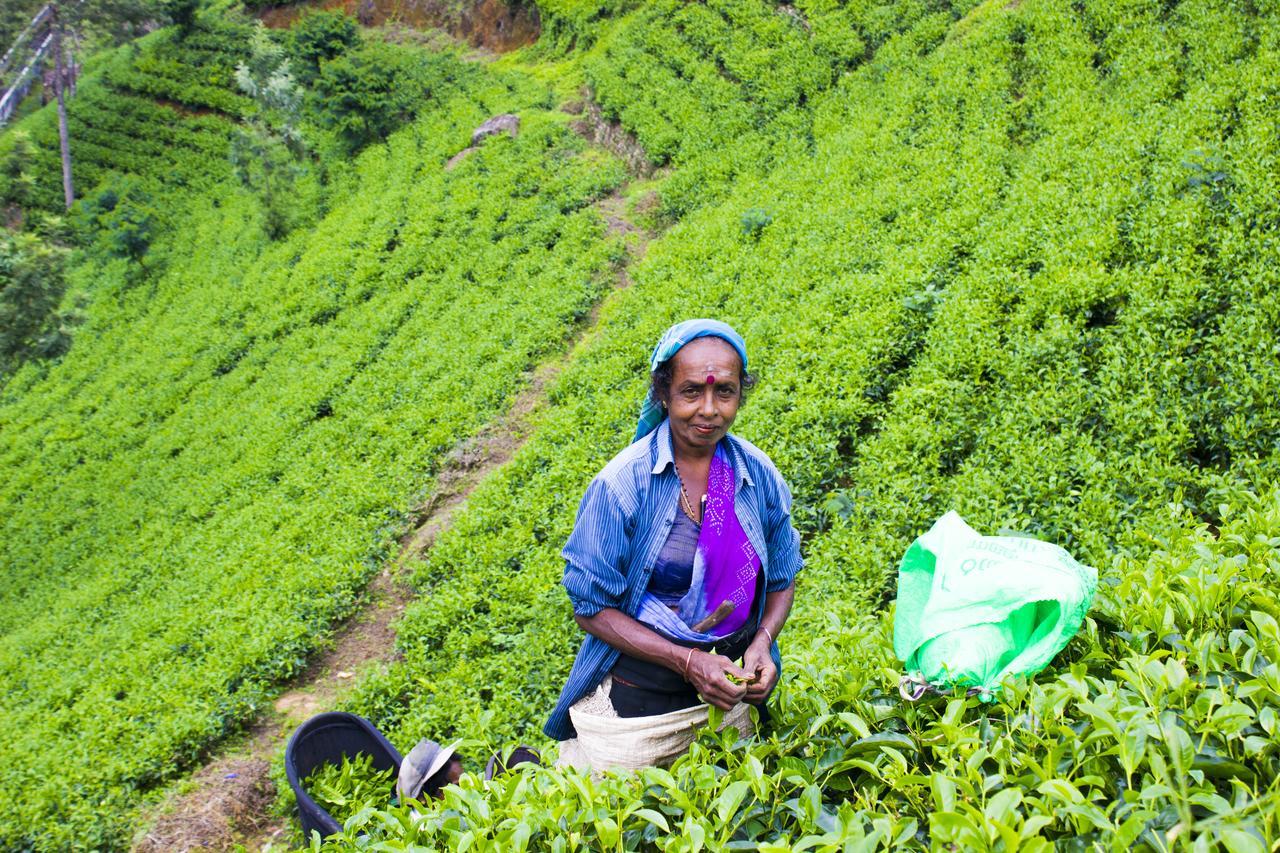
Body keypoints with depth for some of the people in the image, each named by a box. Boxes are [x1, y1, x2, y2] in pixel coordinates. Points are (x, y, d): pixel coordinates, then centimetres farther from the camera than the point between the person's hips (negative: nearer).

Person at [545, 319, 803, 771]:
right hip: (634, 697, -4)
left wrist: (762, 642, -12)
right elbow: (591, 607, -14)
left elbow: (782, 581, 7)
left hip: (728, 691, 5)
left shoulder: (759, 476, -7)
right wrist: (688, 661, -23)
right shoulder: (621, 483, -19)